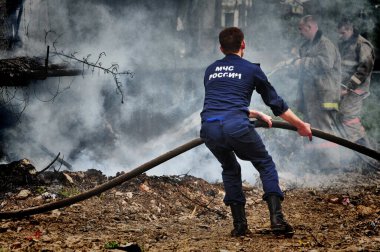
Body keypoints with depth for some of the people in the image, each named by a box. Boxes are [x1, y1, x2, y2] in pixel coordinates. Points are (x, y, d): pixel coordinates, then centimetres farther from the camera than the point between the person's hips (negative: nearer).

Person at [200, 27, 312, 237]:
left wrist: (257, 115, 52)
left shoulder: (210, 70, 27)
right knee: (265, 165, 18)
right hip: (237, 126, -3)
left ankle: (239, 224, 20)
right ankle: (276, 218, 4)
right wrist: (300, 125, 35)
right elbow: (276, 103, 21)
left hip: (209, 127, 3)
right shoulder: (251, 69, 15)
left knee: (230, 170, 27)